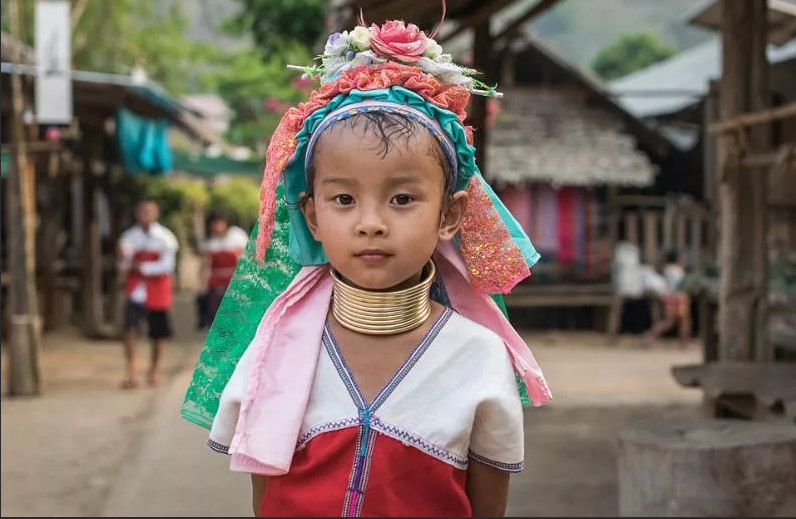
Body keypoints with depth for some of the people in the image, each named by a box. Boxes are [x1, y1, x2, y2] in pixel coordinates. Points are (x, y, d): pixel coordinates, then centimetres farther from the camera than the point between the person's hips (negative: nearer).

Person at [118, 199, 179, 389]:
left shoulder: (165, 237, -6)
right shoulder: (129, 236, 2)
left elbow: (167, 265, -12)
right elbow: (124, 266, 2)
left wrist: (144, 268, -19)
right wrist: (125, 262, -20)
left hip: (158, 292, -1)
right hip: (135, 289, 1)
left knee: (158, 334, 9)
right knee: (129, 328, -16)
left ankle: (154, 370, 31)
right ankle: (131, 374, -15)